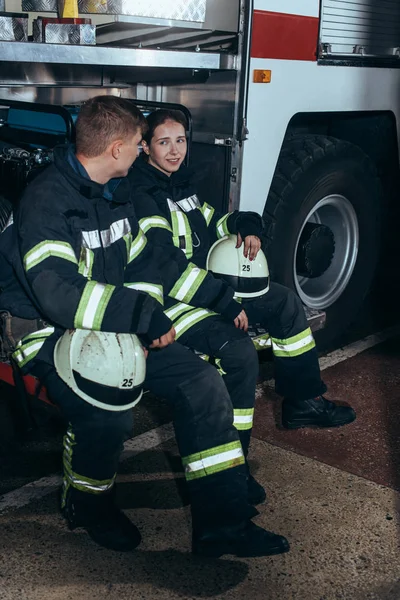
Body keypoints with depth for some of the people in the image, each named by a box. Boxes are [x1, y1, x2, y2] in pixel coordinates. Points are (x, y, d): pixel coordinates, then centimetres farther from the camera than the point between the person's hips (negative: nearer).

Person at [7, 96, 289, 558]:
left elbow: (140, 263, 16)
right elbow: (57, 294, -30)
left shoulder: (118, 193, 10)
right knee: (110, 413, -33)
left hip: (122, 329, 8)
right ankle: (85, 502, 2)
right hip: (56, 335, -7)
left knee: (204, 384, -10)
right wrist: (146, 315, -27)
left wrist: (150, 319, -4)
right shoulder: (46, 200, -18)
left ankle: (221, 524, -3)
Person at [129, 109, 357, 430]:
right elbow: (165, 262, -25)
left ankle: (305, 400, 14)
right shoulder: (140, 194, -15)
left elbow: (213, 223, 26)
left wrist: (246, 226, 1)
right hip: (168, 300, -10)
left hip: (208, 281, 10)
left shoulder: (183, 182, 14)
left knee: (286, 301, 7)